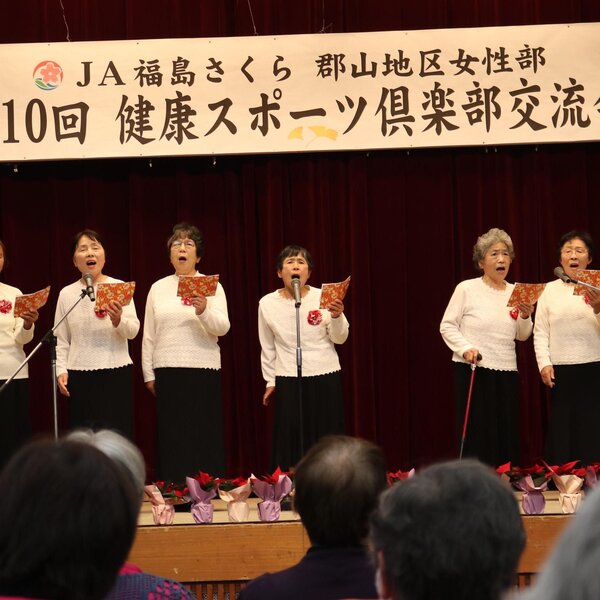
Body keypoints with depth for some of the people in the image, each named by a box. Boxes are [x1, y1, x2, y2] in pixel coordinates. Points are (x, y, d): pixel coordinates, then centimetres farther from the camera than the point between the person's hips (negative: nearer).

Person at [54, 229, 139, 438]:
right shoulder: (67, 294, 6)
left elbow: (133, 331, -5)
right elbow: (61, 341, 6)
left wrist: (118, 321, -25)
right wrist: (61, 370, -6)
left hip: (116, 373, -1)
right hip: (80, 375, 1)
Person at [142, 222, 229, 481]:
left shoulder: (212, 286, 5)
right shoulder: (158, 288, 11)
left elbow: (222, 328, -7)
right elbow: (148, 336, 10)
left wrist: (204, 311, -27)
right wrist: (148, 374, 5)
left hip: (203, 370, -2)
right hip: (168, 372, 2)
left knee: (204, 437, -1)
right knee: (172, 438, 0)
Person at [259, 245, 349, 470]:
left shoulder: (323, 298, -5)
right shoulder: (267, 304, -1)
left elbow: (339, 339, 1)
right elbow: (267, 347, 8)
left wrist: (337, 317, -17)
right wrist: (270, 381, 11)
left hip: (326, 376, 0)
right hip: (288, 379, 0)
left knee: (326, 439, 3)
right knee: (291, 438, 0)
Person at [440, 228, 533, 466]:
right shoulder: (467, 289, -4)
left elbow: (522, 336, 16)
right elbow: (447, 326, -3)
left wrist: (525, 317, -4)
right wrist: (465, 348, -18)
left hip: (506, 372, 5)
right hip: (472, 371, -5)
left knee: (506, 440, 4)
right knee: (476, 438, -4)